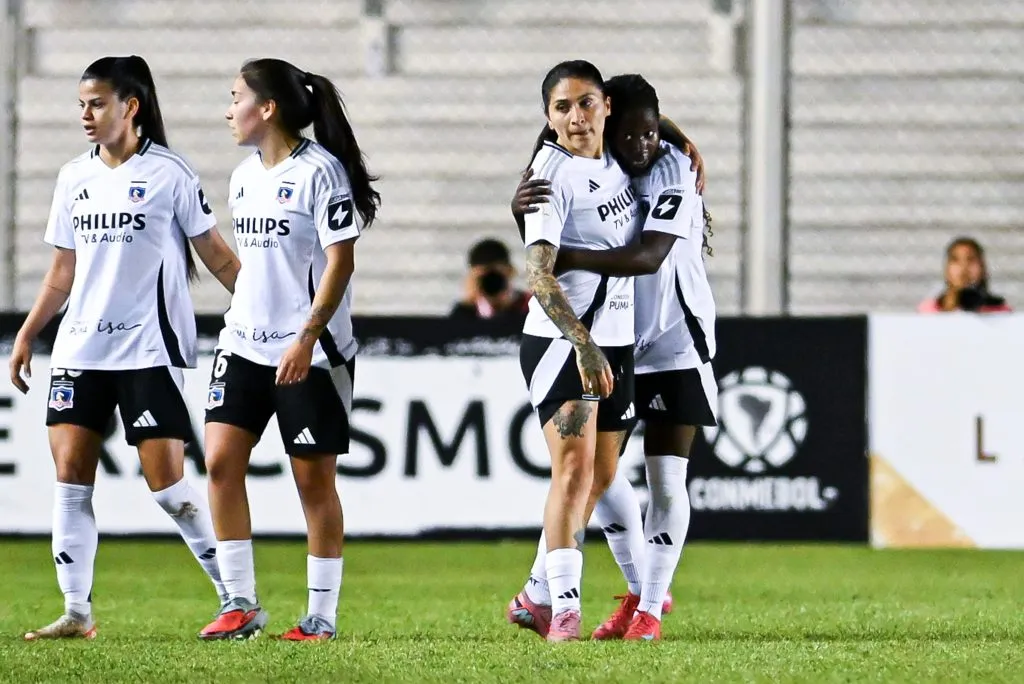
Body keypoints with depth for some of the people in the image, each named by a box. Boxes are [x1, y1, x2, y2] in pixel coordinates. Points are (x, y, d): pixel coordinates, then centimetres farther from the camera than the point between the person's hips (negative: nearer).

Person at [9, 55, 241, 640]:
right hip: (81, 347, 6)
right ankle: (77, 612, 2)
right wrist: (27, 334, 14)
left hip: (149, 348, -6)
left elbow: (214, 253, -1)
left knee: (167, 481, -8)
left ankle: (238, 598, 3)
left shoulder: (169, 173, -5)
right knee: (71, 476, -2)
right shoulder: (74, 178, 11)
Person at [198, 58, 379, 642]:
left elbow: (340, 262, -15)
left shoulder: (320, 171, -11)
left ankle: (322, 616, 8)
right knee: (221, 459, -5)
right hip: (246, 344, 7)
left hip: (311, 352, -7)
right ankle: (241, 605, 2)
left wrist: (306, 338, -21)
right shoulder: (245, 177, 12)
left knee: (315, 479, 0)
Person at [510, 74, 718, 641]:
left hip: (676, 344, -5)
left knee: (665, 478, -3)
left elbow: (650, 255, -32)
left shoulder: (674, 171, -19)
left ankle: (651, 607, 9)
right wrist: (524, 208, -35)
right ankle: (639, 588, 21)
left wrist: (570, 259, -43)